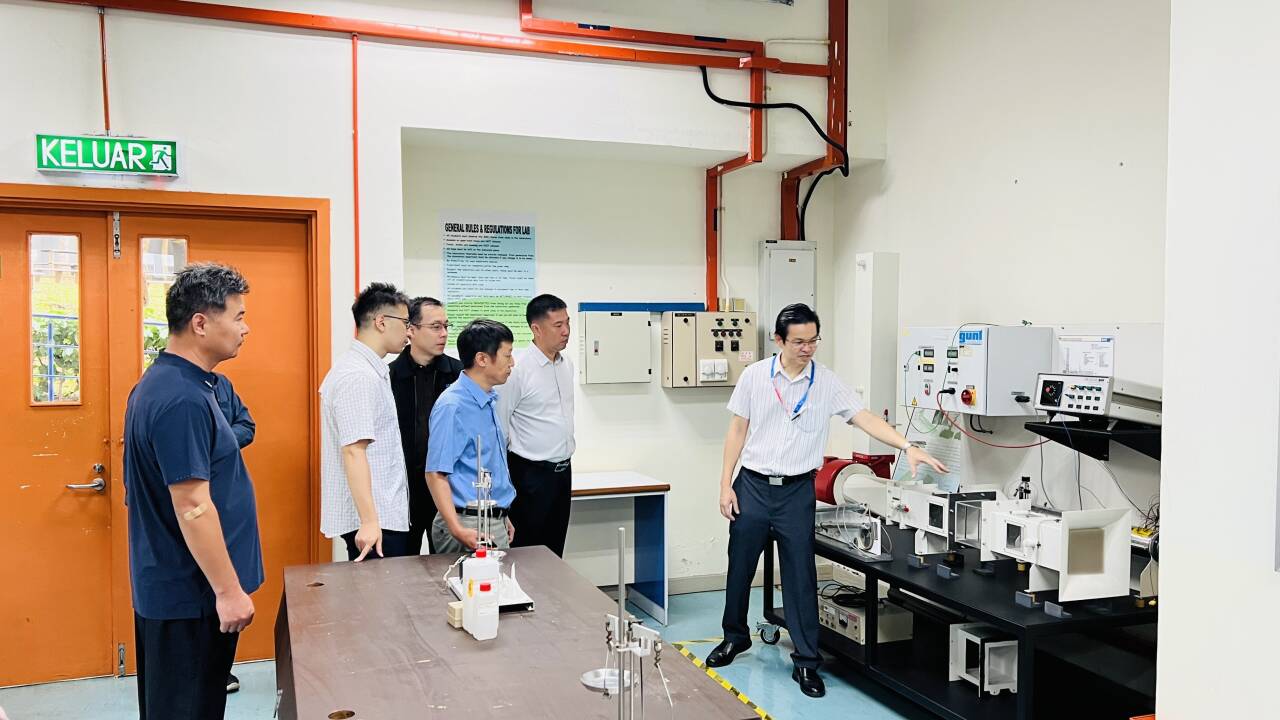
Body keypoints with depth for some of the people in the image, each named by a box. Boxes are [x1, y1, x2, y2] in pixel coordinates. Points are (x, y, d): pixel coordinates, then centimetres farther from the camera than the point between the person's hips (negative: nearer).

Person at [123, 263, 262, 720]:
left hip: (166, 585, 10)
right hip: (192, 595, -10)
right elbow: (192, 507, -25)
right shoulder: (183, 399, -24)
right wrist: (229, 591, -20)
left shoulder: (161, 383, 9)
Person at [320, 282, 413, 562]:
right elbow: (353, 450, -24)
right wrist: (369, 521, -27)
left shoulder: (371, 370, 15)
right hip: (374, 521, -10)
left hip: (384, 515, 10)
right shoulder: (358, 376, -16)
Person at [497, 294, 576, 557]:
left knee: (555, 550, 13)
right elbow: (498, 425, -11)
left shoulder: (567, 365, 7)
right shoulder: (518, 368, -15)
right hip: (532, 473, -7)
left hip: (563, 470, 7)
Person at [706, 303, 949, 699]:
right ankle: (735, 636, 35)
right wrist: (725, 485, -2)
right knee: (740, 567, 12)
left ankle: (806, 663, 12)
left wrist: (908, 447, -21)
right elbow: (737, 432, 2)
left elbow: (865, 418, -7)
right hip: (752, 487, 1)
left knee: (801, 577, 2)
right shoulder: (754, 376, -3)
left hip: (797, 492, -1)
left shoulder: (827, 383, -3)